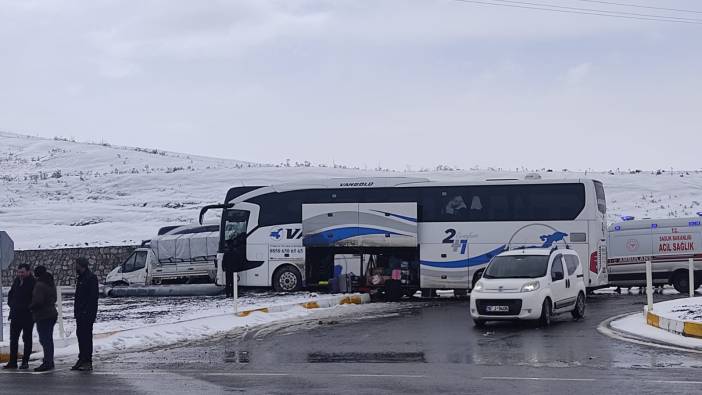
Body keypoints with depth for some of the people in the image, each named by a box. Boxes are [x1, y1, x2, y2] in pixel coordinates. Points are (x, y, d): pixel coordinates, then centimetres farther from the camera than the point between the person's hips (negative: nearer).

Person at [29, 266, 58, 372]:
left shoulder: (40, 285, -17)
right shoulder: (51, 284, 13)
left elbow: (38, 301, -23)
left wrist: (31, 307, -7)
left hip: (43, 316, -10)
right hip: (52, 314, 10)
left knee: (44, 340, -7)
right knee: (49, 339, 17)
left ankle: (47, 362, -8)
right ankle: (49, 362, 24)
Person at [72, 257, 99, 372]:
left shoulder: (91, 278, -12)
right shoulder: (81, 278, 19)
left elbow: (93, 297, -18)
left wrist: (88, 312, -22)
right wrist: (76, 310, 16)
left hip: (87, 314, -10)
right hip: (80, 313, 10)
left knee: (86, 336, -9)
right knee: (80, 335, 11)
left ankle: (87, 362, -8)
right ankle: (82, 359, 17)